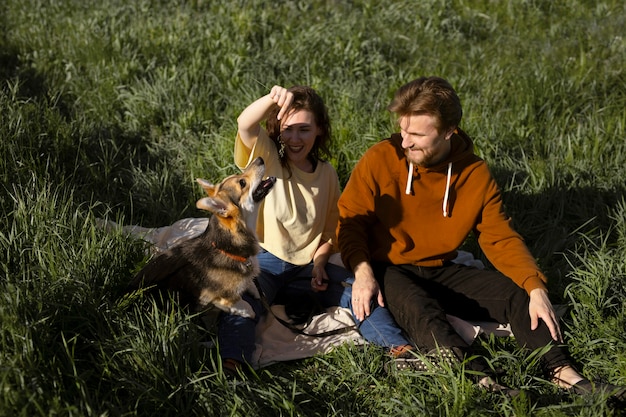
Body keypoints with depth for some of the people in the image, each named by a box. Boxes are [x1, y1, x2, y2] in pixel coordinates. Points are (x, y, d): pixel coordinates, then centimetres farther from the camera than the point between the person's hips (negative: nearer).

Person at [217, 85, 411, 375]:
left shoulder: (327, 173, 9)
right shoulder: (266, 158, -3)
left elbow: (331, 229, 16)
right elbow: (245, 125, -26)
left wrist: (319, 262, -3)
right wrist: (273, 98, -47)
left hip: (308, 265, 4)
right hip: (264, 260, -4)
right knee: (240, 301, -34)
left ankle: (398, 347, -25)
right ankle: (230, 365, -51)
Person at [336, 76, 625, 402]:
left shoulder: (475, 173, -4)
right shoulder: (380, 159, -12)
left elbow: (500, 238, -3)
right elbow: (350, 220, -7)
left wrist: (535, 289, -16)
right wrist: (362, 271, -24)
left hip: (441, 271, 4)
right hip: (388, 271, -4)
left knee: (518, 294, -13)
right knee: (418, 307, -35)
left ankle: (564, 374, -22)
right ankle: (482, 381, -46)